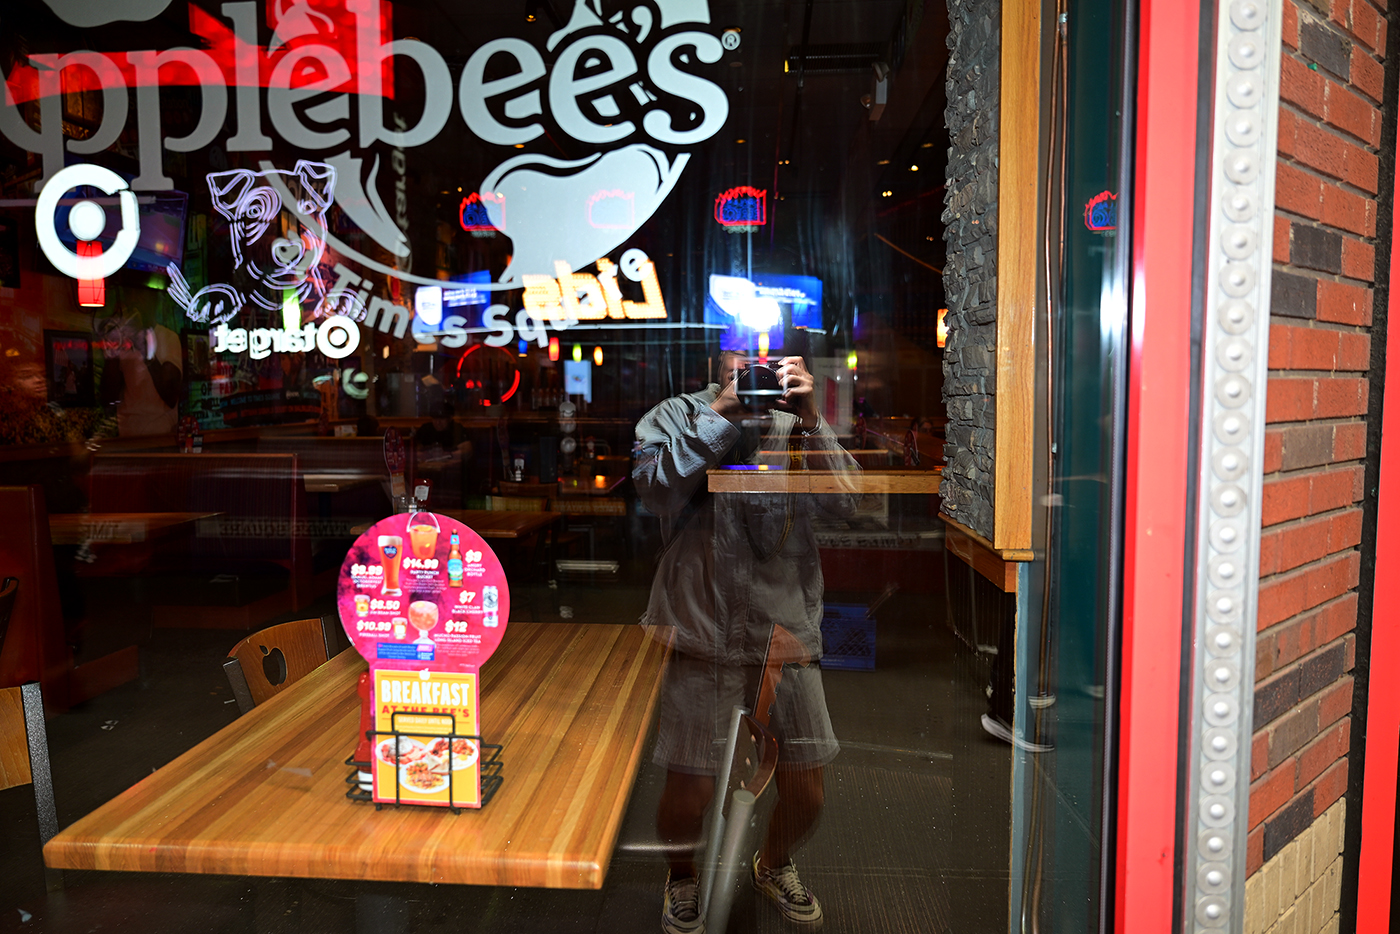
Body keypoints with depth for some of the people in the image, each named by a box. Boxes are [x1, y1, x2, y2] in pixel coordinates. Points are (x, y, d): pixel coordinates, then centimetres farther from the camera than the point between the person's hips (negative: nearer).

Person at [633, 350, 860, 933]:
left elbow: (844, 501, -4)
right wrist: (722, 412, -16)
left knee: (806, 794, 8)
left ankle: (774, 865, 41)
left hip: (787, 634, 3)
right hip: (700, 635, -2)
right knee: (689, 796, 1)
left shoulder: (799, 424, 9)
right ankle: (682, 876, 35)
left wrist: (810, 420, -14)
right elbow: (656, 488, -15)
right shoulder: (678, 415, 4)